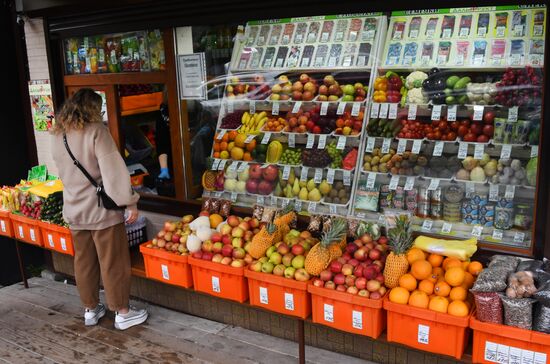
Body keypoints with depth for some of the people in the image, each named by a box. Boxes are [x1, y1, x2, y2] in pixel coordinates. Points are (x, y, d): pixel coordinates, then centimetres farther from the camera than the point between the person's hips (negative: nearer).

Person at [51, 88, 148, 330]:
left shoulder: (58, 135, 6)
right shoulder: (95, 130, -16)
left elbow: (64, 172, 15)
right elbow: (114, 170, -20)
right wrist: (130, 202, -17)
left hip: (74, 209, 7)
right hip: (101, 209, -7)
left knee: (84, 262, 17)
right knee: (113, 263, 4)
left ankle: (90, 310, 30)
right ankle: (122, 313, 15)